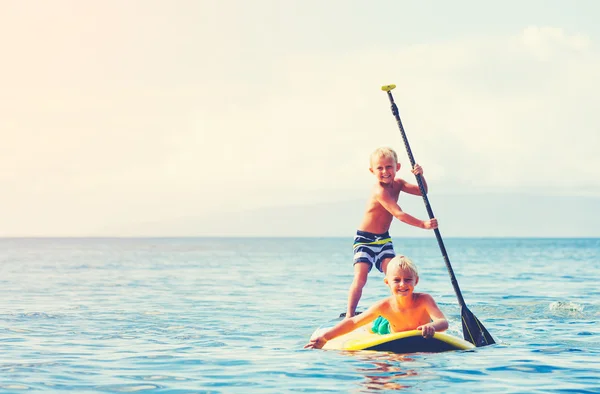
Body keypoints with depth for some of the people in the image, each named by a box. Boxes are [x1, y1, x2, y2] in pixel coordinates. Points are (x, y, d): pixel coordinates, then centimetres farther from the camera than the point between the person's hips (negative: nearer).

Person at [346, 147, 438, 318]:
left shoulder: (397, 183, 0)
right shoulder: (380, 191, -26)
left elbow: (421, 191, -1)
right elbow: (399, 214, -32)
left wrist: (420, 176, -21)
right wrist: (423, 224, -37)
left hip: (383, 239, 7)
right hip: (365, 239, -7)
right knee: (360, 277, -16)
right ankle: (349, 315, -12)